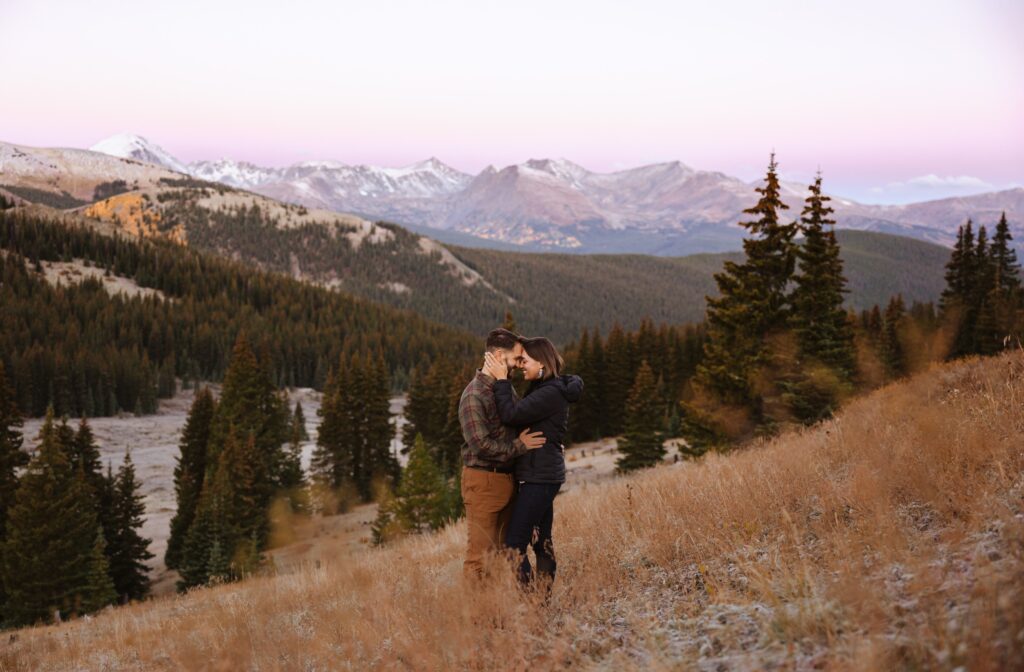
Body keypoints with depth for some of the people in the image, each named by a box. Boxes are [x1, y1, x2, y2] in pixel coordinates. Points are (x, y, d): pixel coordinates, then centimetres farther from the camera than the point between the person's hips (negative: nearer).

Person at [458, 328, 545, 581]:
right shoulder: (474, 395, -16)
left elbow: (518, 428, 24)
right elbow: (481, 444, -22)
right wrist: (519, 446, -13)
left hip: (508, 479, 9)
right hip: (483, 481, -9)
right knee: (480, 554, -4)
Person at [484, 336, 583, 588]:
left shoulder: (551, 393, -18)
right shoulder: (544, 389, 14)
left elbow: (510, 414, -23)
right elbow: (518, 412, 11)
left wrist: (501, 379, -15)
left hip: (539, 477, -10)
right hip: (542, 475, 10)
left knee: (514, 544, -10)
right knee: (541, 541, 13)